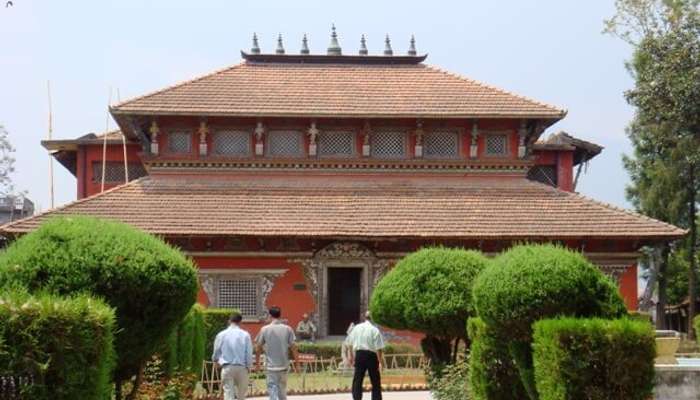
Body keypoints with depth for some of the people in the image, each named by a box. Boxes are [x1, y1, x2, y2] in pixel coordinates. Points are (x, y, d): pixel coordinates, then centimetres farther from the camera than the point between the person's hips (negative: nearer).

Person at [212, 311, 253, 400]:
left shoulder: (221, 335, -2)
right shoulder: (245, 335, -5)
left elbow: (216, 351, 9)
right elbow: (249, 353, -4)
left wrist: (215, 360, 31)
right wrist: (248, 367, 11)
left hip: (227, 367, 0)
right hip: (241, 367, 0)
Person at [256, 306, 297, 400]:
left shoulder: (265, 329, -5)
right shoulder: (287, 329, -1)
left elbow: (258, 347, 1)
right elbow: (293, 346, -3)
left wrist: (257, 360, 15)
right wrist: (295, 358, 9)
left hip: (271, 366, -3)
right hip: (284, 365, 3)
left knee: (273, 390, -2)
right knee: (282, 391, 16)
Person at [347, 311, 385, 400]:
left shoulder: (356, 328, 3)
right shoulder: (375, 330, -8)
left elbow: (350, 343, 11)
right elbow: (379, 348, -11)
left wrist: (351, 356, 22)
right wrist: (380, 362, -8)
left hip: (359, 354, 3)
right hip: (371, 355, -3)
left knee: (357, 380, 6)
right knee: (375, 382, 8)